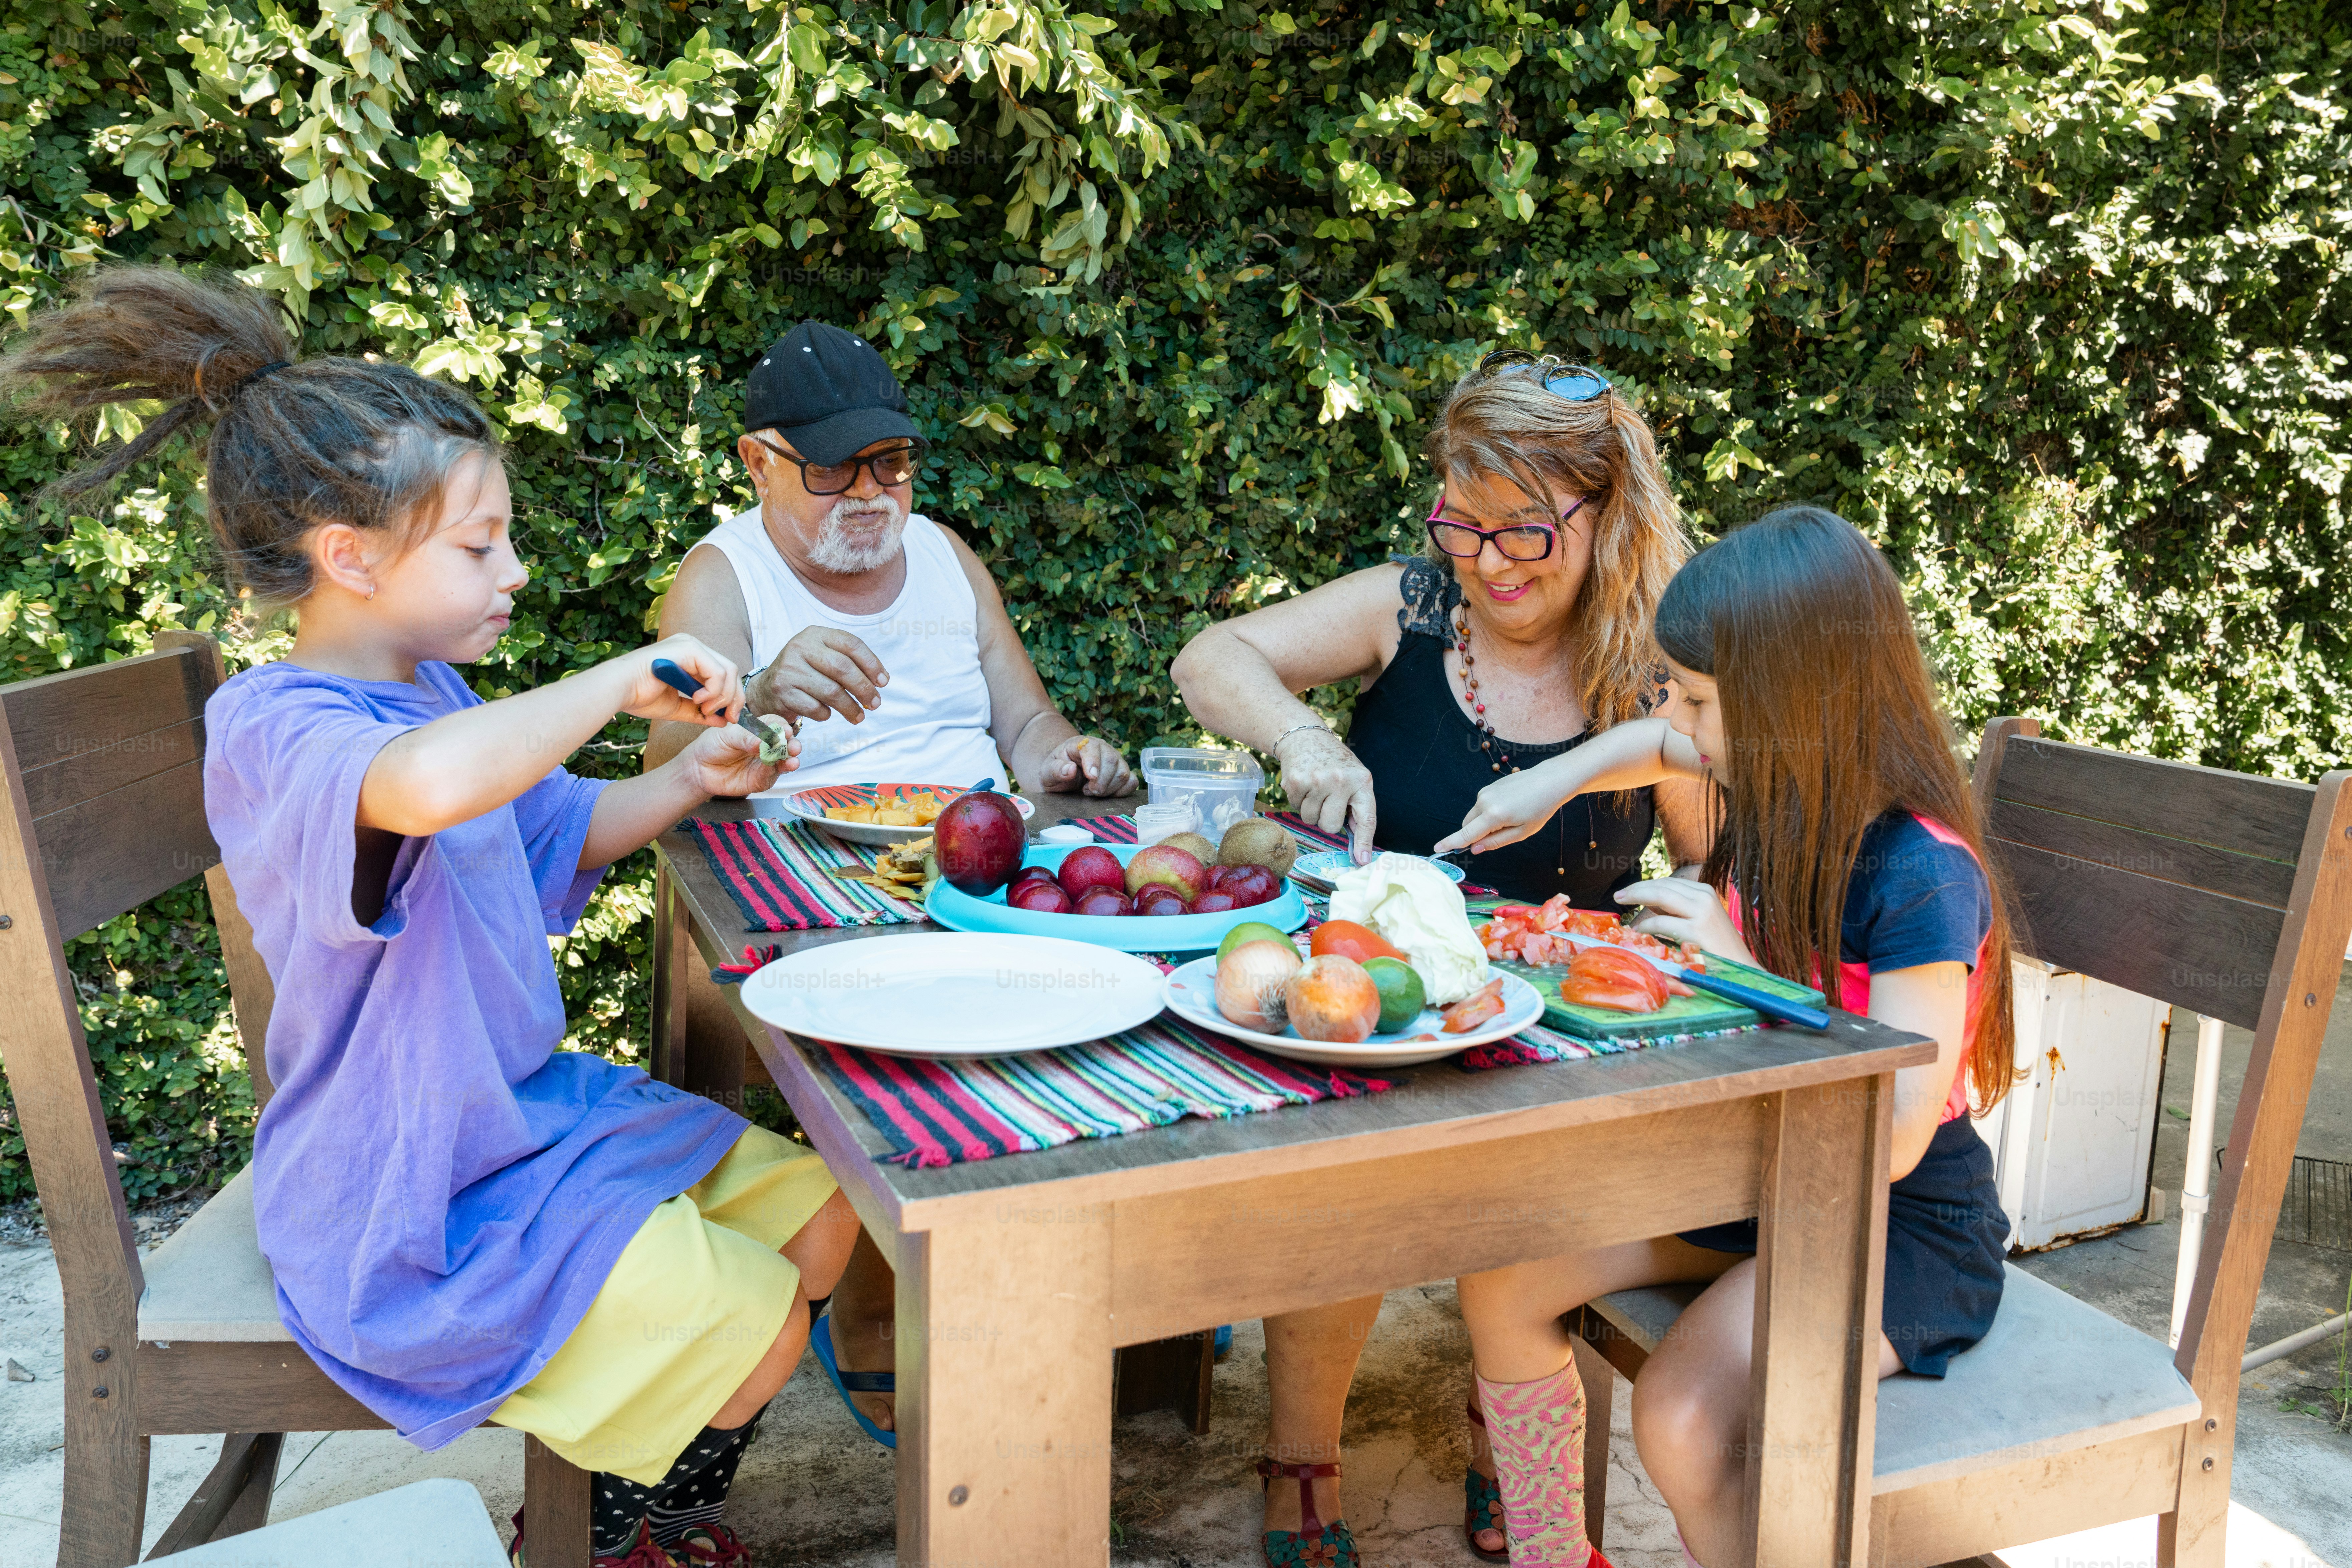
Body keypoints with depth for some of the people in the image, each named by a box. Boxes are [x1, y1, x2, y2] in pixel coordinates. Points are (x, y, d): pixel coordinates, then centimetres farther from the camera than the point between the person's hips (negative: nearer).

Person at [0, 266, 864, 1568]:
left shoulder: (429, 694, 4)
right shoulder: (273, 727, -25)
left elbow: (558, 833, 22)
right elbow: (431, 786, -51)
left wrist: (683, 781, 2)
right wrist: (622, 681, -35)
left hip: (526, 1108, 9)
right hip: (416, 1206, -9)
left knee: (816, 1220, 11)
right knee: (754, 1337, -9)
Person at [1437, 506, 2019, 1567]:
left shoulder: (1922, 876, -26)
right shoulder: (1790, 788, -2)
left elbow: (1893, 1138, -29)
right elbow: (1663, 743, 22)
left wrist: (1739, 970, -31)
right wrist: (1554, 781, 6)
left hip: (1899, 1220, -8)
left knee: (1682, 1418, -29)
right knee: (1501, 1278, -1)